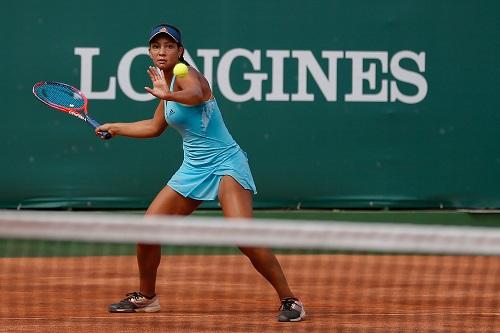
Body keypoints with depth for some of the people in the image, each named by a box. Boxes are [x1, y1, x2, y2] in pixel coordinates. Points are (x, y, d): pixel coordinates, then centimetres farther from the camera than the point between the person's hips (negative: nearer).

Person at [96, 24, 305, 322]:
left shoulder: (187, 74, -15)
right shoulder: (167, 81, 12)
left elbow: (195, 95, -42)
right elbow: (156, 127, 31)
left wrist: (168, 96, -62)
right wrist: (115, 128, 34)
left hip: (225, 162, -9)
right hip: (193, 168, 9)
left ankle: (290, 301, -17)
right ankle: (146, 297, 24)